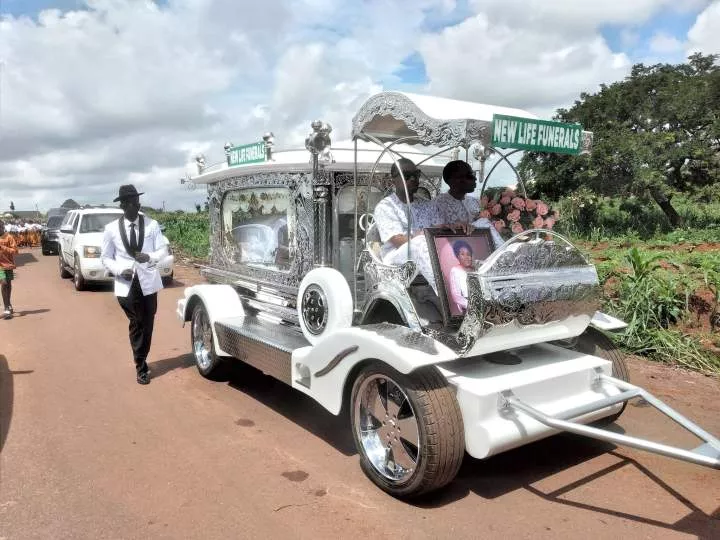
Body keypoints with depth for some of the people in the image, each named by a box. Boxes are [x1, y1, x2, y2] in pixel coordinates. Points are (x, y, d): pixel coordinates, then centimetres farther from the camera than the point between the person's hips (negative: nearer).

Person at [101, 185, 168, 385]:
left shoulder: (152, 225, -3)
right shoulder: (111, 229, -2)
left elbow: (163, 249, -1)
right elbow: (106, 258, 4)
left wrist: (150, 257, -21)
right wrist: (119, 270, -14)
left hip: (148, 282, 1)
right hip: (126, 284, -1)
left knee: (147, 325, 11)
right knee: (136, 324, 4)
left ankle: (141, 362, 31)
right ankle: (141, 366, 18)